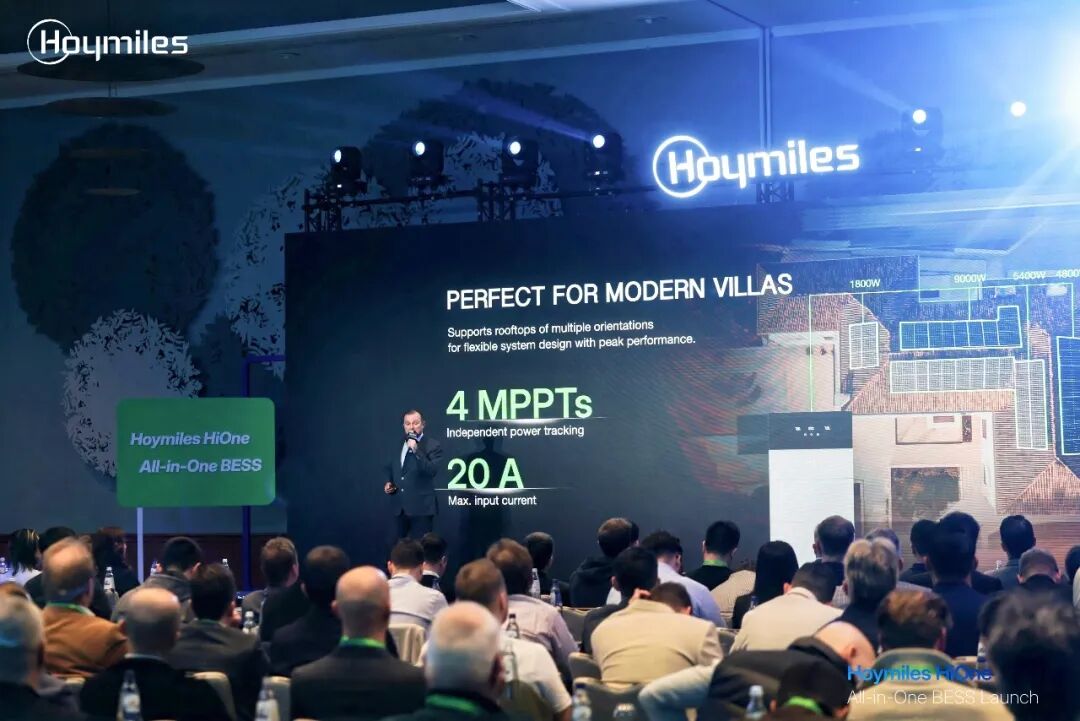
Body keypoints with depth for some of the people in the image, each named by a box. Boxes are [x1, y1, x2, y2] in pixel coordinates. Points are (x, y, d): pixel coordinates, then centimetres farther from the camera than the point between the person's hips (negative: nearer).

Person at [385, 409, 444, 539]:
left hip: (421, 508, -6)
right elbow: (391, 468, 27)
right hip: (399, 508, 6)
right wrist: (389, 482, 7)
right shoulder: (399, 444, 13)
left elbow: (432, 471, -21)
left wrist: (416, 450, -27)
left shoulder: (433, 446, -7)